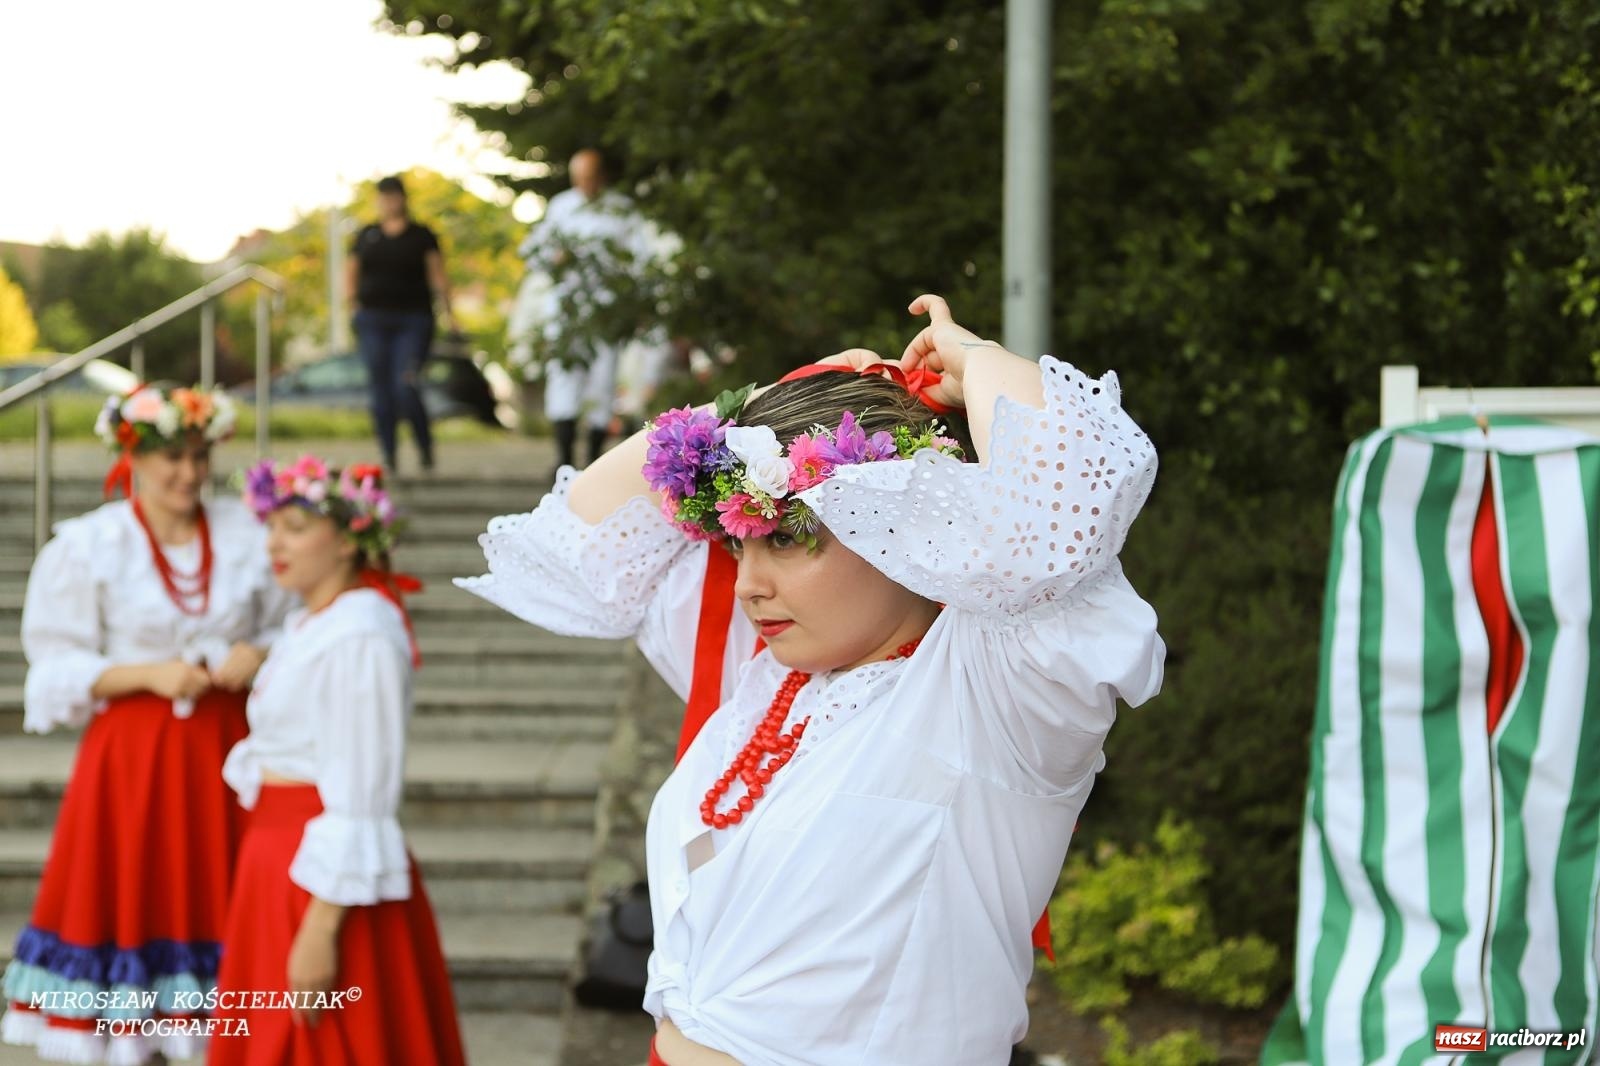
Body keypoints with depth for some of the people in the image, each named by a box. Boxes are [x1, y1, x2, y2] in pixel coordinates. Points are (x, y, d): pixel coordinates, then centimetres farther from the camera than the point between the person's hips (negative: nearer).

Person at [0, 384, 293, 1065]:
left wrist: (258, 656, -11)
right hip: (130, 753, -2)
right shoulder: (87, 545, -5)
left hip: (226, 747, 3)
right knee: (128, 902, 0)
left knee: (220, 901, 5)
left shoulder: (245, 534, 3)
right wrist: (149, 675, -18)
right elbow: (57, 669, -6)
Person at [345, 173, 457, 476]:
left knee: (406, 387, -16)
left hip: (413, 320, -3)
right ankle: (388, 457, 7)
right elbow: (350, 271, 19)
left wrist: (447, 311, -11)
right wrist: (351, 297, 1)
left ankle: (426, 447, 3)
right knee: (381, 390, 1)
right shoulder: (367, 235, 13)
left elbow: (437, 275, 0)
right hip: (372, 320, 3)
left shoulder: (422, 236, 5)